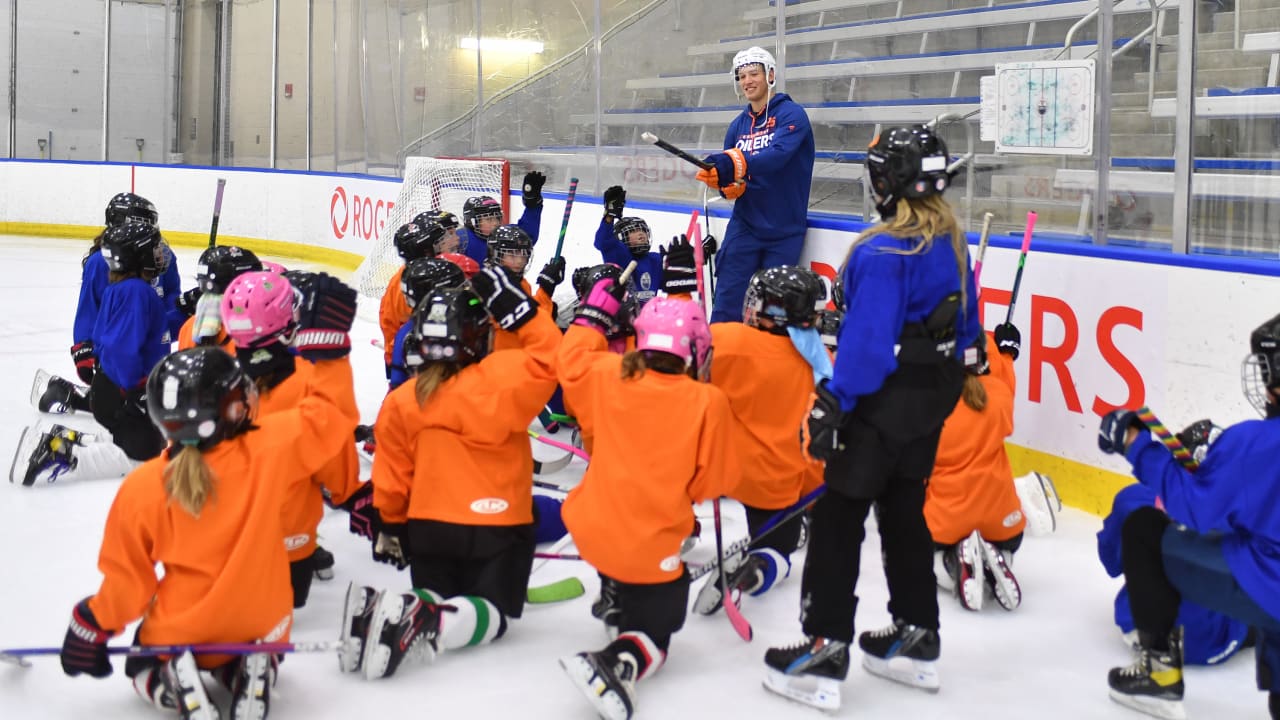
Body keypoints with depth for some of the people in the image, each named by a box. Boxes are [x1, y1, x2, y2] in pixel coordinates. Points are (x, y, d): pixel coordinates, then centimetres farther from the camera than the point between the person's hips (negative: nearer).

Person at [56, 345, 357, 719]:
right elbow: (327, 420, -10)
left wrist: (94, 625, 7)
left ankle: (174, 682, -4)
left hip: (179, 631, -1)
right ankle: (251, 671, -1)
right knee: (255, 649, 37)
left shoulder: (141, 489, -21)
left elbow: (129, 579, -10)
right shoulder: (269, 449, -24)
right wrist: (322, 392, 11)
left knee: (145, 670, 33)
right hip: (261, 625, 1)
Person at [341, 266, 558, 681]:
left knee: (435, 597, 21)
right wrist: (518, 310, -5)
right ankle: (427, 622, -26)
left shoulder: (401, 402, -2)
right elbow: (548, 358, -7)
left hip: (429, 527, 4)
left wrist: (390, 529, 18)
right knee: (490, 612, 7)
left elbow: (393, 479, 4)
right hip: (500, 527, -3)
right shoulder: (502, 379, -15)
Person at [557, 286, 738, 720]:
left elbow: (573, 363, 16)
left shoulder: (610, 375, -5)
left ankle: (614, 601, 39)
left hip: (593, 529, 5)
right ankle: (618, 664, -17)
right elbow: (715, 481, -8)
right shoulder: (708, 402, -14)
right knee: (653, 635, 11)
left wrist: (594, 314, 24)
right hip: (652, 551, -5)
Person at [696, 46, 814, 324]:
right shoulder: (738, 125, 10)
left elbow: (778, 155, -27)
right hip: (745, 225, 4)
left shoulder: (791, 114, -8)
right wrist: (721, 179, -16)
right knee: (728, 302, -2)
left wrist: (735, 165, -41)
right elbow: (728, 171, 9)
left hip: (784, 230, -4)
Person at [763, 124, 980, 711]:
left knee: (838, 516, -1)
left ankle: (825, 650, 0)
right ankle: (917, 639, 26)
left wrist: (833, 403, -19)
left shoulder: (882, 252, -21)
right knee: (904, 510, 19)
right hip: (933, 397, 9)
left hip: (884, 399, -9)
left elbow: (868, 340, -24)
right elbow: (965, 322, 14)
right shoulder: (952, 241, 5)